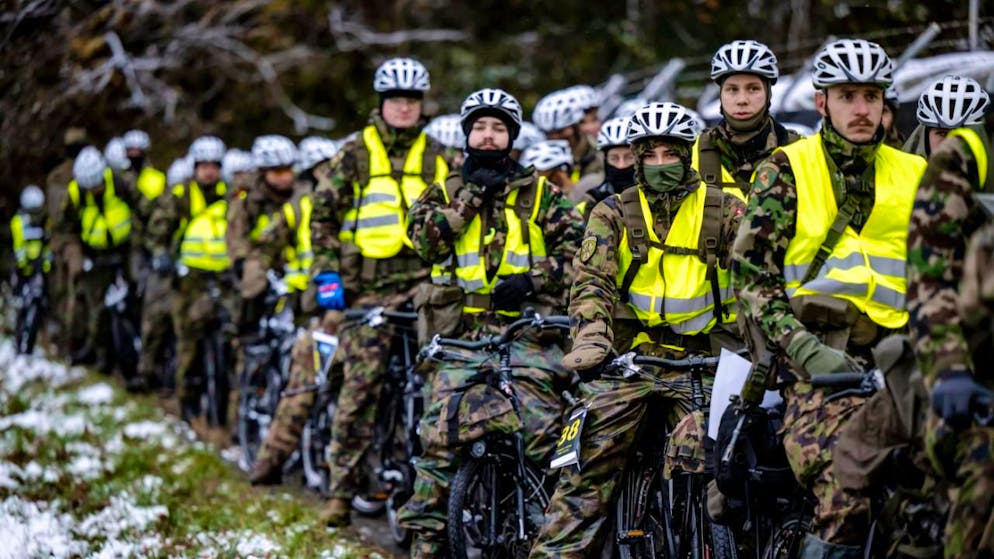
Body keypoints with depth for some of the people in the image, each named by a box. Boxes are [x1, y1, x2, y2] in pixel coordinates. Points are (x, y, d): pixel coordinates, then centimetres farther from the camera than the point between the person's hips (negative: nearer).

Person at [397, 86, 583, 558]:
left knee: (541, 427, -16)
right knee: (440, 431, -10)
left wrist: (533, 277, -9)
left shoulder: (539, 193, 13)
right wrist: (471, 196, -6)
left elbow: (574, 244, 4)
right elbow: (424, 236, -1)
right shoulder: (445, 193, 17)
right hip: (461, 326, 1)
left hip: (526, 324, -1)